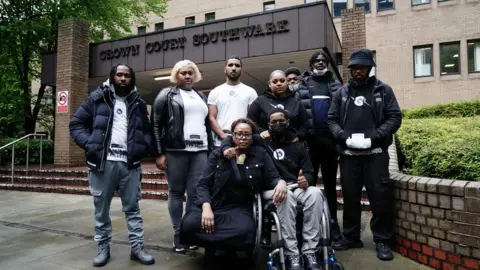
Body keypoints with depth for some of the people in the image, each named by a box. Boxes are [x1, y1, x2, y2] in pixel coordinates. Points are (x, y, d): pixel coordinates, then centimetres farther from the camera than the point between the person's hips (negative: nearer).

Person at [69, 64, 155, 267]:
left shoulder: (138, 103, 12)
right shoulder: (97, 98, 5)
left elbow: (147, 130, 18)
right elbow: (76, 124, 5)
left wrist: (143, 146, -2)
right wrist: (89, 144, -10)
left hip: (129, 163, 2)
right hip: (102, 162, -1)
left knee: (132, 207, 7)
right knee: (101, 208, 10)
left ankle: (137, 247, 16)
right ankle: (103, 247, 24)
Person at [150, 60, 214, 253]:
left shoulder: (201, 97, 19)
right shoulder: (167, 95, 4)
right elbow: (156, 125, -1)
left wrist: (211, 150, 15)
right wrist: (159, 153, -8)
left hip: (200, 151, 4)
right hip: (175, 151, -4)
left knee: (196, 193, 2)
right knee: (176, 192, 5)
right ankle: (177, 233, 16)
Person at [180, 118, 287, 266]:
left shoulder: (260, 154, 5)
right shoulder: (218, 154, 3)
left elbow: (272, 178, 4)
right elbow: (203, 184, -1)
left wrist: (281, 182, -23)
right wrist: (206, 207, -20)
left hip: (240, 208, 0)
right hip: (213, 205, 1)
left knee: (244, 231, -35)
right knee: (189, 225, -29)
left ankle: (212, 241, -2)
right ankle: (213, 244, 4)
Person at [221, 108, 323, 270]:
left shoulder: (298, 146, 19)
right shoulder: (261, 141, 11)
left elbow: (309, 173, 12)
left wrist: (306, 180, -13)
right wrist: (226, 148, -15)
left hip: (296, 187, 3)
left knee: (315, 193, -31)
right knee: (286, 195, -38)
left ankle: (309, 252, -27)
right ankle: (292, 255, -32)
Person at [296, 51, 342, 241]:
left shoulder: (336, 85, 11)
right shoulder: (303, 85, 9)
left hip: (330, 139, 1)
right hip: (310, 139, 0)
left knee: (330, 183, 10)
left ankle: (332, 222, 19)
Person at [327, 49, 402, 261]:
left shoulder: (383, 90, 6)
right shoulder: (342, 92, 12)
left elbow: (395, 117, -1)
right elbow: (332, 119, 7)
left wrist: (374, 137, -14)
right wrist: (345, 137, -10)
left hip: (376, 153, -2)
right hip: (349, 153, 2)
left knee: (380, 197, -1)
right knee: (350, 196, 9)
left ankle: (382, 240, 14)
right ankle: (351, 237, 23)